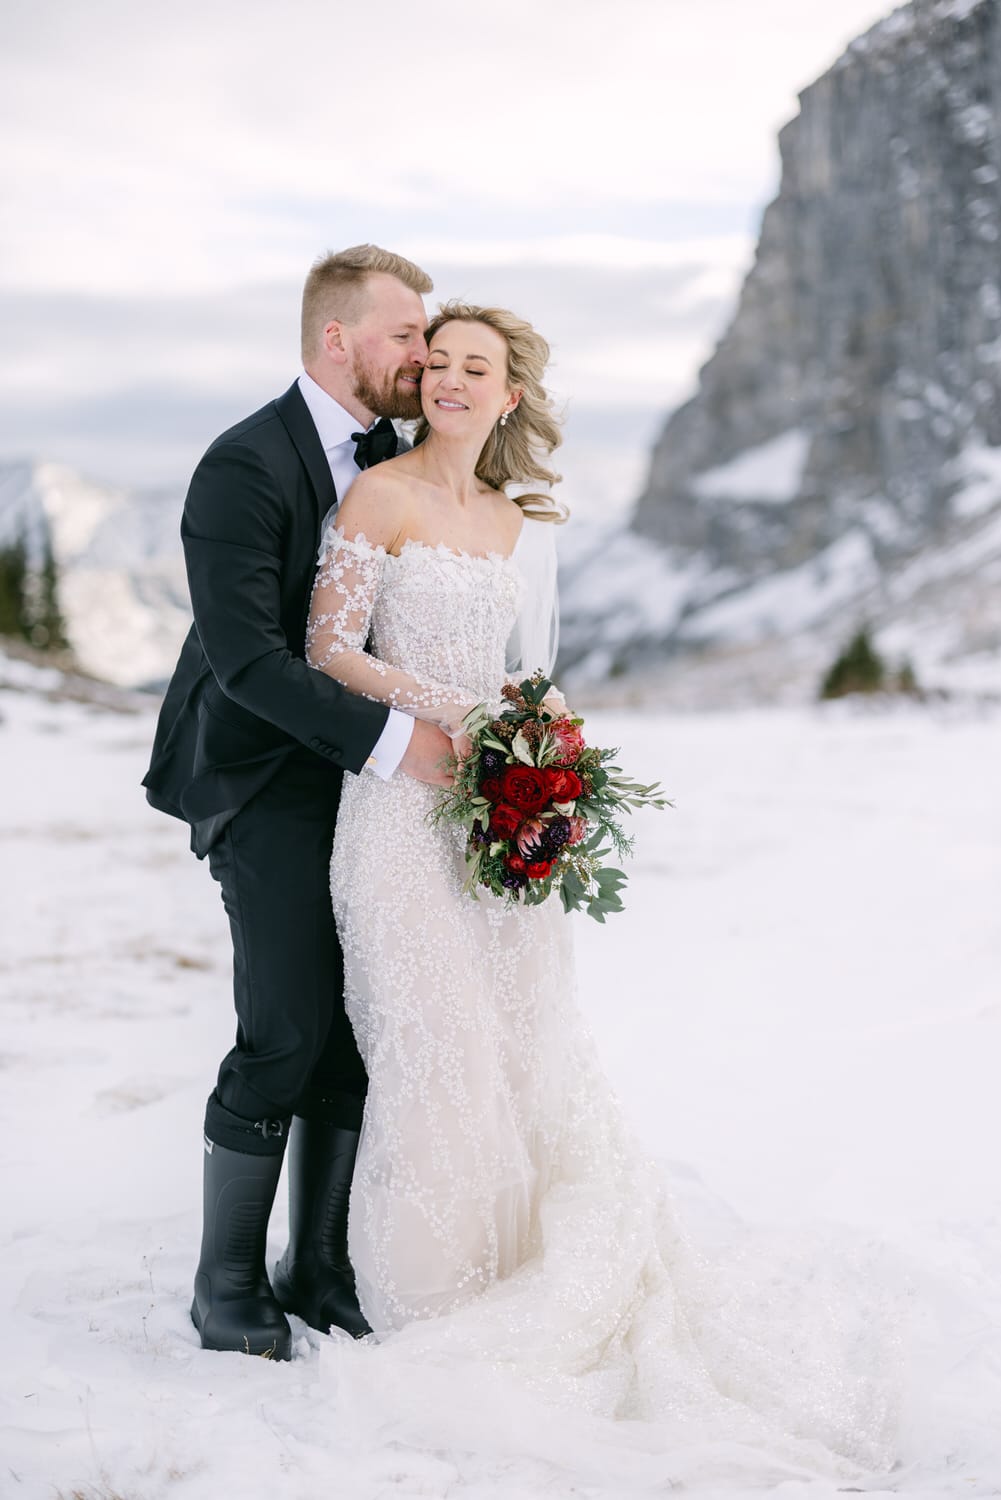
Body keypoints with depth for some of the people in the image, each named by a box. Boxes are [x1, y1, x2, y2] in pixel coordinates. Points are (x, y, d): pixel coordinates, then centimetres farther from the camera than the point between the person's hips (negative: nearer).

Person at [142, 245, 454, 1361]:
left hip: (365, 769, 7)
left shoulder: (393, 457, 10)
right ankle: (228, 1284, 8)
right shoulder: (246, 466, -15)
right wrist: (389, 739, -24)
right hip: (264, 778, -7)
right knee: (291, 1029, -9)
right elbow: (246, 655, -22)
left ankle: (318, 1264, 18)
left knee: (363, 1026, 5)